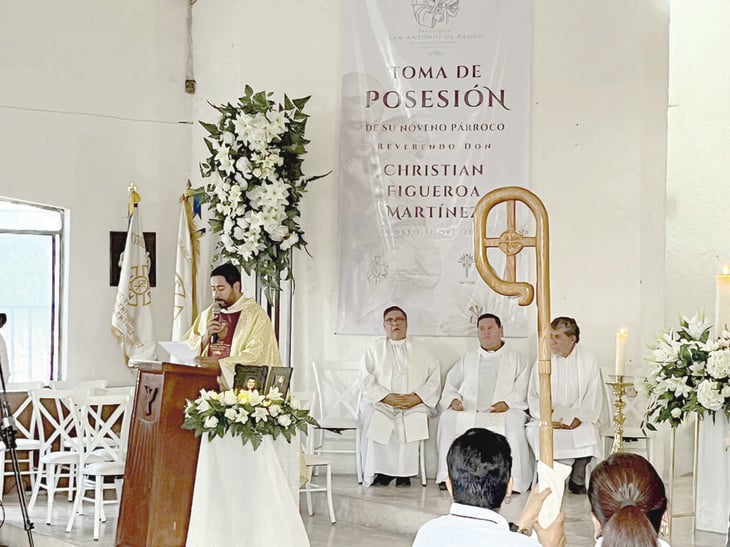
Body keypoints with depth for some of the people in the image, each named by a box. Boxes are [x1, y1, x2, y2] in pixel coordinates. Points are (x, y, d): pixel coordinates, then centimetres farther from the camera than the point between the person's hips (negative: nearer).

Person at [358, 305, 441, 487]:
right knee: (374, 419, -34)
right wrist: (388, 397, -12)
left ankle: (405, 473, -22)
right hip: (380, 404, 0)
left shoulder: (421, 350, 18)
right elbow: (366, 382, 4)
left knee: (414, 420, -34)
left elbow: (434, 380, 8)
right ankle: (380, 472, -23)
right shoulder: (374, 350, 16)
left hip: (414, 406, 0)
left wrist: (416, 397, -10)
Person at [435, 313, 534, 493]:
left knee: (514, 421, -37)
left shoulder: (518, 360, 21)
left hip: (504, 411, -2)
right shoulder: (467, 360, 30)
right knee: (447, 418, -29)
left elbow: (522, 390, 5)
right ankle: (448, 474, -28)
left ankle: (515, 479, -36)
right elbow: (450, 386, 21)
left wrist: (507, 403, -15)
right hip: (468, 411, 2)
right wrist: (453, 400, -3)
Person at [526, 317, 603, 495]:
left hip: (579, 419, -1)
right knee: (534, 431, -31)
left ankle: (577, 480, -12)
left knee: (588, 431, -33)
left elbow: (593, 399, 0)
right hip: (549, 419, 1)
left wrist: (577, 419, -17)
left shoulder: (588, 360, 4)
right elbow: (534, 398, 4)